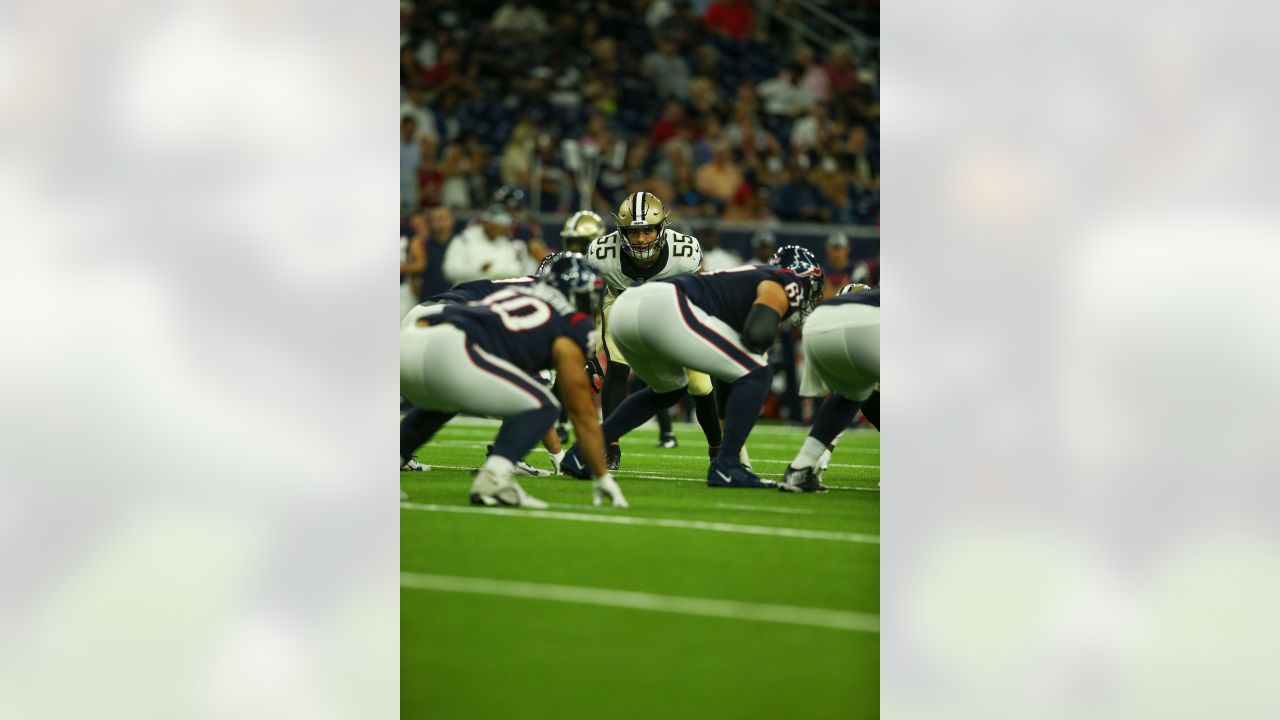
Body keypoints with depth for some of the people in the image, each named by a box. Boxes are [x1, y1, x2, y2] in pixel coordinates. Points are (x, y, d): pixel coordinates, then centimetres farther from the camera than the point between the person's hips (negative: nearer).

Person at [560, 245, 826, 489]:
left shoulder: (753, 277, 36)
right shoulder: (785, 284, 11)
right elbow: (757, 333, -8)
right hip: (664, 309, -9)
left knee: (667, 390, 33)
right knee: (756, 376, 1)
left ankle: (581, 453, 25)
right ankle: (725, 466, -7)